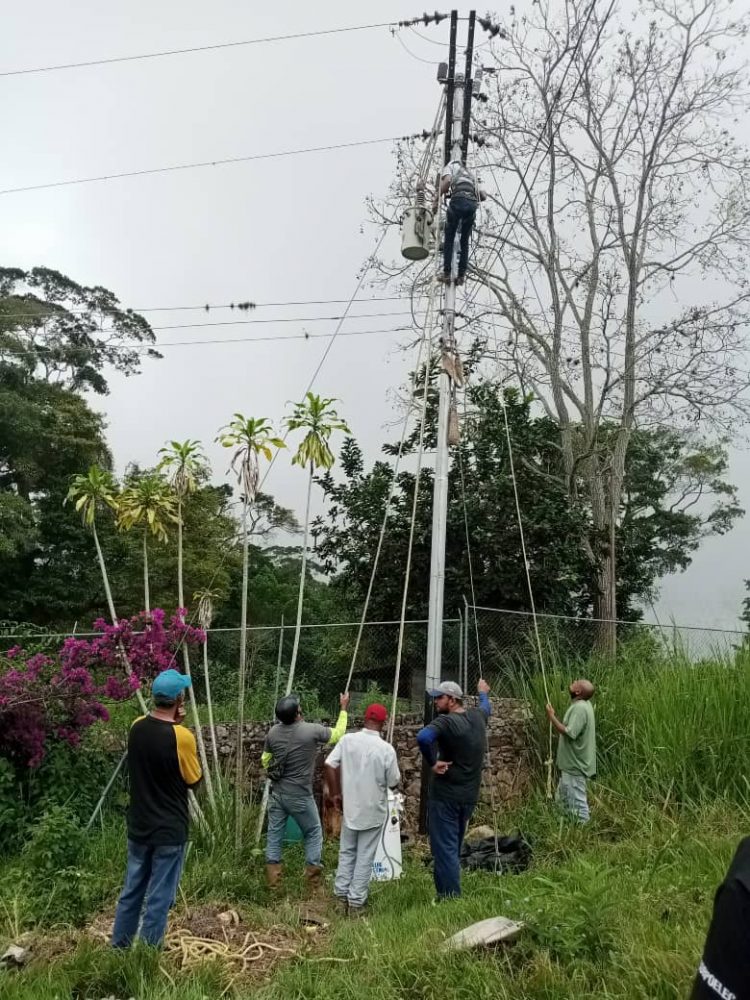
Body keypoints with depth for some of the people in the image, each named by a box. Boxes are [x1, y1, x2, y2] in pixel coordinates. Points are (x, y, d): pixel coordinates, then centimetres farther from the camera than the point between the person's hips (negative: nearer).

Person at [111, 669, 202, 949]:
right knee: (159, 900, 7)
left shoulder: (137, 727, -5)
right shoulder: (182, 736, -23)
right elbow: (194, 780, -8)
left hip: (138, 827, 6)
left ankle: (118, 949, 33)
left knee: (131, 892, 21)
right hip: (169, 831, -6)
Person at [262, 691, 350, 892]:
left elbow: (265, 760, 9)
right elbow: (338, 735, -1)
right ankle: (314, 884, 14)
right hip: (299, 796, -4)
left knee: (274, 834, 13)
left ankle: (273, 883, 18)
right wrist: (344, 709, 9)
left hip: (277, 793, 4)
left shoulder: (273, 732, -4)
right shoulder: (311, 730, -18)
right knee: (313, 833, 12)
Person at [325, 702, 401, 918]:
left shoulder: (348, 740, -9)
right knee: (365, 857, 9)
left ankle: (342, 894, 23)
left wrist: (336, 793, 4)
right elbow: (393, 783, -9)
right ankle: (356, 902, 14)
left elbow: (329, 765, -8)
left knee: (347, 852, 19)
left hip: (350, 807, 3)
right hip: (374, 810, -2)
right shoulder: (386, 749, -16)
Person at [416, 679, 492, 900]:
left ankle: (450, 898, -1)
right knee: (453, 848, 19)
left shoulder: (447, 721, -19)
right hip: (469, 796, 8)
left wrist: (432, 762, -23)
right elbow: (486, 706, 28)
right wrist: (483, 692, 48)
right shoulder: (478, 716, 4)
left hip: (445, 795, -8)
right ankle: (451, 893, 27)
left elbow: (423, 737, -38)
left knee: (444, 849, -2)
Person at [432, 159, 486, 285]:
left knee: (449, 239, 5)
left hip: (458, 200, -4)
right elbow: (483, 196, 31)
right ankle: (461, 276, 3)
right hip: (472, 204, 5)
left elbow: (447, 181, -2)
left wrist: (436, 200, 3)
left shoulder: (449, 166, 22)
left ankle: (446, 273, -2)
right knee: (464, 242, 11)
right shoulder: (470, 176, 39)